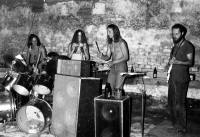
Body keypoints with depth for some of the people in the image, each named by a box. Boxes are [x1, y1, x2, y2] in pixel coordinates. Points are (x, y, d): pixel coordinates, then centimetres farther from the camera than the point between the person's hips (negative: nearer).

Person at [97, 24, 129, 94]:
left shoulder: (121, 42, -8)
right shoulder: (109, 43, 11)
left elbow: (126, 57, -12)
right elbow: (107, 57, 14)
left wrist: (113, 62, -18)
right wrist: (101, 56, -9)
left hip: (121, 67, -6)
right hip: (113, 68, 6)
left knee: (118, 89, -8)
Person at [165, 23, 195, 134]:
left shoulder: (188, 46, -6)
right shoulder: (175, 46, 16)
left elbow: (190, 62, -11)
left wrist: (177, 62, -26)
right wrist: (169, 65, 6)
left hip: (181, 79, -7)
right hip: (172, 78, 7)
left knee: (179, 104, -5)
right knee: (171, 103, 11)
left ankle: (182, 128, 6)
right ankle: (174, 124, 24)